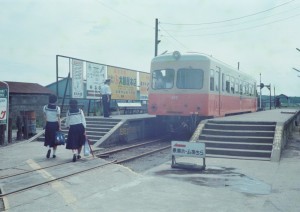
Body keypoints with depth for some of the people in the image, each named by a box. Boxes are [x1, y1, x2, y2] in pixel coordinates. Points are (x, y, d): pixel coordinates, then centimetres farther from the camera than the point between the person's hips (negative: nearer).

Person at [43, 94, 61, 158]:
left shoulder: (45, 107, -3)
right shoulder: (57, 108, -11)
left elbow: (45, 117, 4)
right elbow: (58, 118, -10)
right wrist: (59, 127, -5)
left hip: (48, 124, 1)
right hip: (55, 124, -1)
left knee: (48, 138, 14)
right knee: (55, 138, 10)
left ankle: (49, 148, -14)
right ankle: (54, 153, 14)